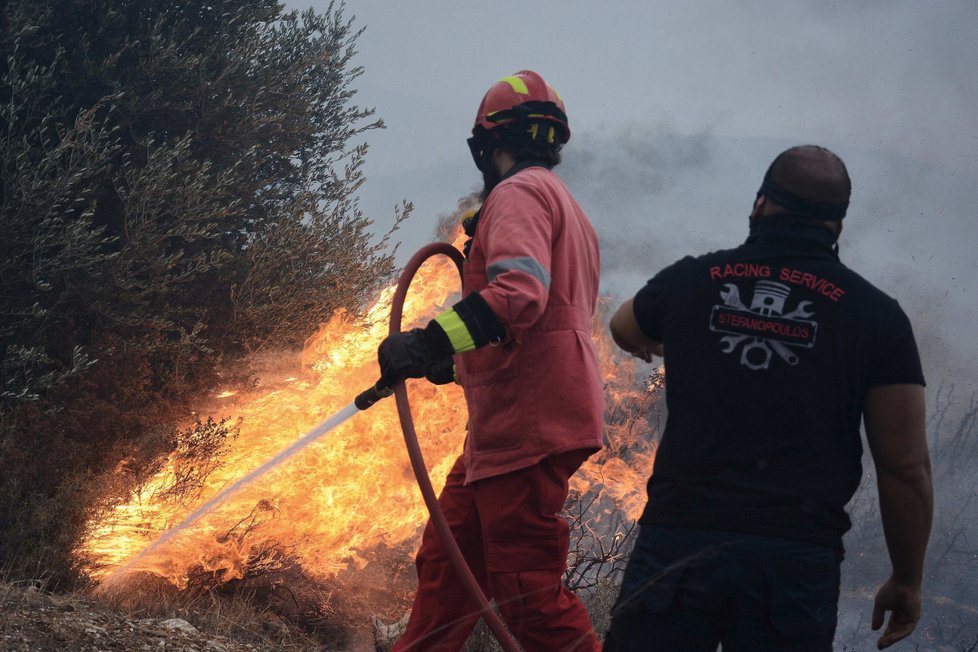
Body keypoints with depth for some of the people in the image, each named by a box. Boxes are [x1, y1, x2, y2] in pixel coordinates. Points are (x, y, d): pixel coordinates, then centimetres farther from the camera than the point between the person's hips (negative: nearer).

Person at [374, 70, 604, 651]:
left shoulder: (519, 192, -8)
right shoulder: (565, 205, 24)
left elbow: (520, 290, -27)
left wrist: (430, 341, -31)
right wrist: (454, 361, 35)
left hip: (526, 427, -11)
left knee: (530, 594, -10)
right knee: (447, 558, 15)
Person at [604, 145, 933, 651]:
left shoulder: (689, 281, 9)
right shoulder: (876, 315, 3)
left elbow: (624, 330, 34)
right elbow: (906, 469, 0)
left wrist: (656, 344, 59)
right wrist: (907, 581, 13)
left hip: (678, 538, 1)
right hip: (796, 559, 0)